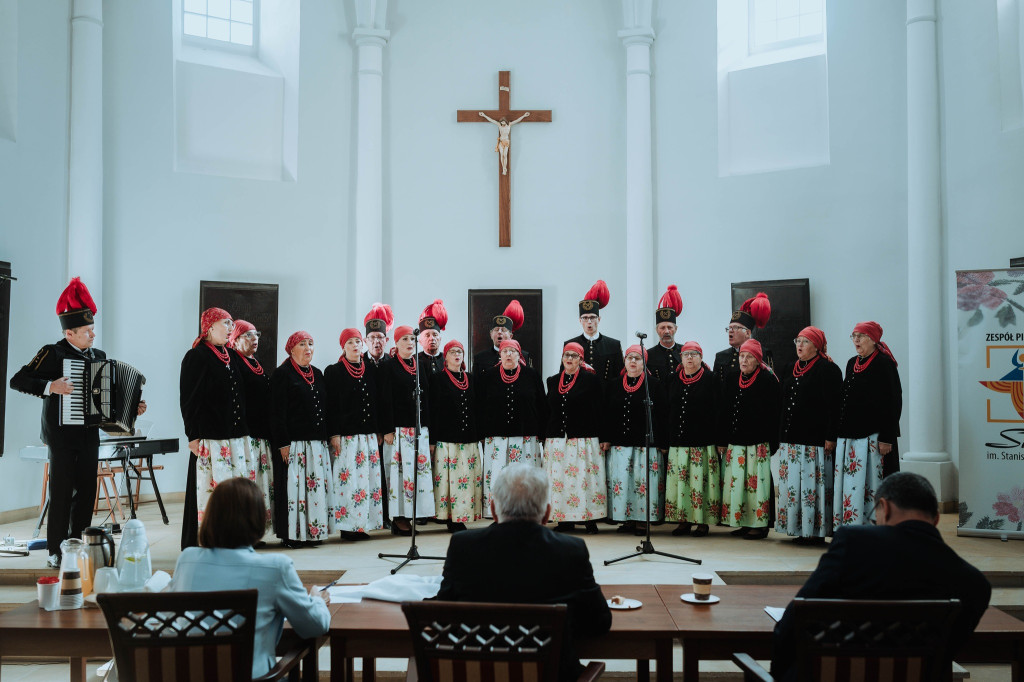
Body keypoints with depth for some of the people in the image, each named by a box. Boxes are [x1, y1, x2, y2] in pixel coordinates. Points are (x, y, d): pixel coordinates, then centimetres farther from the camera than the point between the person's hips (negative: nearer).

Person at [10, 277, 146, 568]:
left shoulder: (99, 356, 12)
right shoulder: (52, 353, -7)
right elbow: (17, 380, -12)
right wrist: (50, 387, -23)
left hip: (90, 435, 6)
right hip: (62, 435, -6)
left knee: (86, 492, 8)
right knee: (62, 493, -3)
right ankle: (56, 552, 6)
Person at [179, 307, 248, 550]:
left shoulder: (232, 359, 16)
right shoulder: (196, 357, -5)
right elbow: (189, 399, -10)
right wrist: (193, 436, -14)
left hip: (235, 437, 7)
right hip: (210, 437, -7)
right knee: (210, 488, -6)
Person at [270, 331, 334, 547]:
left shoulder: (317, 374, 17)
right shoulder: (282, 374, -4)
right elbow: (277, 412, -10)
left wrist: (326, 437, 14)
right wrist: (283, 443, -16)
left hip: (317, 442, 7)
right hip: (294, 442, -7)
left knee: (317, 486, 6)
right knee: (294, 485, -5)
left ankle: (313, 530, 14)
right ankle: (292, 534, 2)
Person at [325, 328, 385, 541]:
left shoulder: (369, 371, 14)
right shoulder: (333, 372, 0)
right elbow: (330, 405, -5)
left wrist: (378, 431, 12)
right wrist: (334, 434, -11)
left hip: (368, 434, 5)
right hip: (346, 434, -5)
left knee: (367, 477, 3)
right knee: (348, 478, -8)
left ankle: (361, 523, 9)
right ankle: (347, 525, -2)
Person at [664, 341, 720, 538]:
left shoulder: (711, 380, 2)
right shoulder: (672, 380, 13)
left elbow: (717, 410, -2)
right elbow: (667, 410, 14)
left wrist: (719, 439, -7)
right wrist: (664, 440, 9)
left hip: (703, 441, -4)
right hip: (678, 440, 4)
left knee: (701, 479, -4)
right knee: (679, 480, 3)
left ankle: (703, 521, 5)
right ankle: (684, 521, 12)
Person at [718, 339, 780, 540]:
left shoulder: (767, 380, -4)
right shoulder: (734, 381, 12)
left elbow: (773, 414, -8)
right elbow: (724, 412, 15)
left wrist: (771, 444, -13)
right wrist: (722, 440, 11)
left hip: (758, 443, -6)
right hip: (735, 442, 6)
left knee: (756, 482, -4)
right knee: (736, 482, 6)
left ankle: (759, 524, 4)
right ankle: (742, 522, 15)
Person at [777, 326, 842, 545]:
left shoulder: (827, 369, -5)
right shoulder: (790, 369, 17)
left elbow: (833, 406, -11)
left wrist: (831, 437, -16)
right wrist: (781, 435, 16)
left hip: (815, 440, -7)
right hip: (790, 438, 7)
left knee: (813, 483, -6)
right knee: (792, 484, 7)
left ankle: (816, 530, 1)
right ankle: (799, 529, 14)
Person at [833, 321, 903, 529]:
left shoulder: (884, 364, -7)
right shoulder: (851, 363, 15)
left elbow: (893, 402, -11)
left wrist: (886, 438, -16)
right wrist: (840, 433, 15)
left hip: (873, 436, -7)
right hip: (849, 436, 7)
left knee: (871, 484, -6)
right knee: (849, 484, 6)